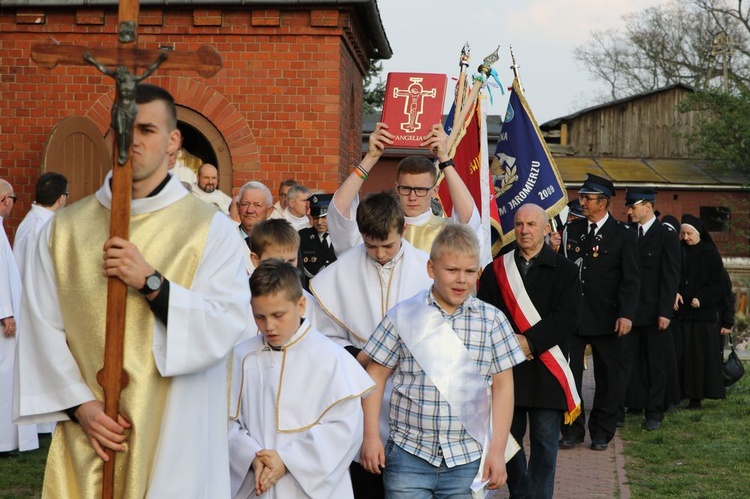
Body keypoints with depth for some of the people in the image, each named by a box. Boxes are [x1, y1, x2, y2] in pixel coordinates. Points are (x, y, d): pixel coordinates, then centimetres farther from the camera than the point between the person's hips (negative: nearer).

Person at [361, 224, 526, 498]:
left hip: (469, 458, 1)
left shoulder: (492, 320, 2)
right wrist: (371, 436, 0)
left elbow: (502, 386, 3)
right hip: (409, 455, 0)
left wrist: (497, 450, -1)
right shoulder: (402, 315, 0)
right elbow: (376, 375, 5)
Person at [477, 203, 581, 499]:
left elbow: (568, 317, -8)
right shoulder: (495, 270, 8)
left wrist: (529, 341, -17)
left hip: (546, 370, -2)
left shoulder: (565, 270, 2)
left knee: (544, 442, 3)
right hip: (505, 368, 2)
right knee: (508, 436, 9)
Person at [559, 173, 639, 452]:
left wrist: (626, 314, -15)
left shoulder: (623, 235, -2)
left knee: (606, 376, 6)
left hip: (605, 317, -3)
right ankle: (572, 430, 12)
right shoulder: (572, 230, 10)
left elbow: (631, 279, -6)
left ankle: (601, 432, 18)